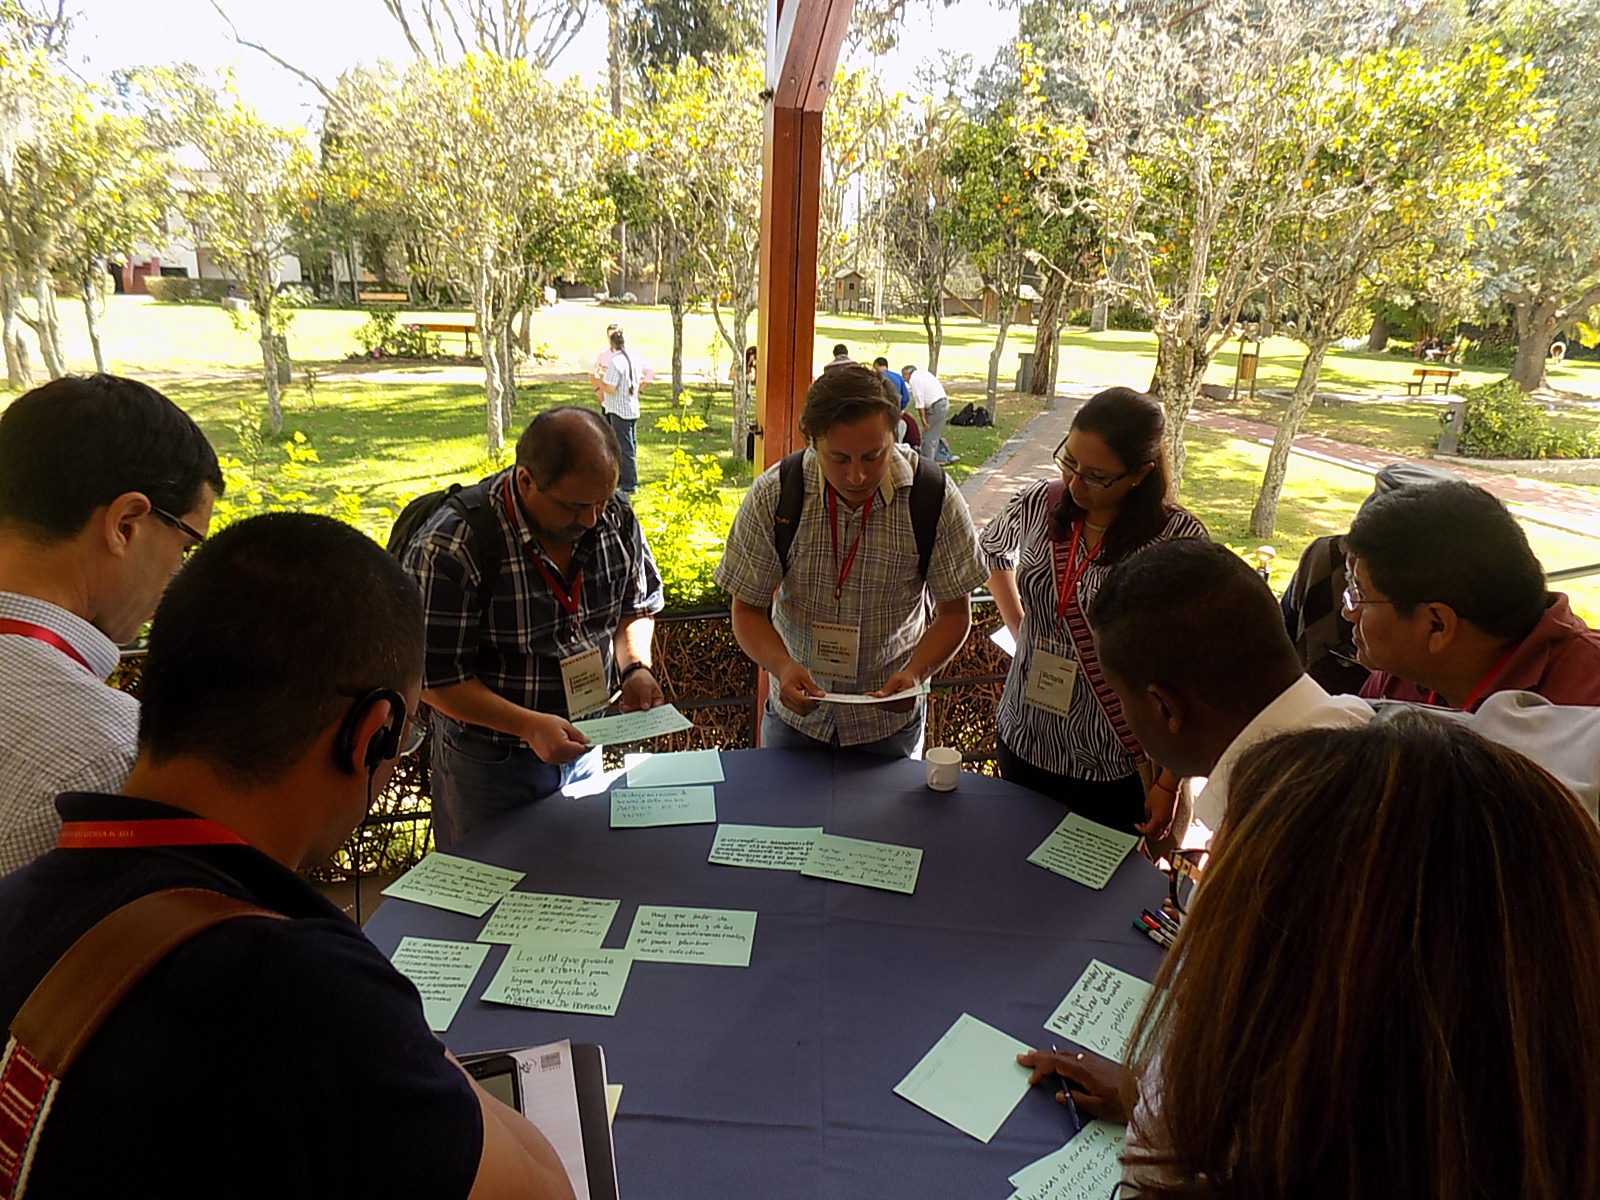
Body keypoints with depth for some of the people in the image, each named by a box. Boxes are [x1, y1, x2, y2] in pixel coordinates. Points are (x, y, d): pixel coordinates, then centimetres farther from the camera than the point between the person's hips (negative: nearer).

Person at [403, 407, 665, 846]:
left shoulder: (616, 518, -8)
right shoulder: (449, 549, -24)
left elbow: (636, 608, 8)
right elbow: (435, 677, -20)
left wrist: (634, 667, -10)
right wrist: (529, 725, -28)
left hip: (583, 747, 5)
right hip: (487, 763, -4)